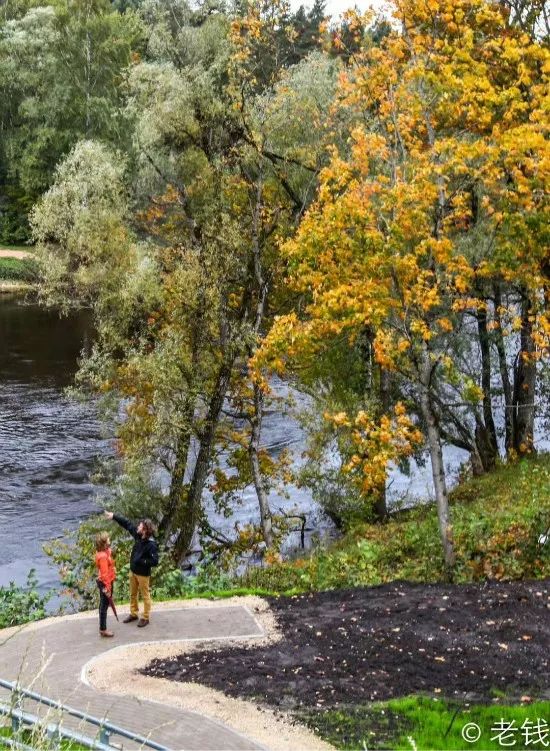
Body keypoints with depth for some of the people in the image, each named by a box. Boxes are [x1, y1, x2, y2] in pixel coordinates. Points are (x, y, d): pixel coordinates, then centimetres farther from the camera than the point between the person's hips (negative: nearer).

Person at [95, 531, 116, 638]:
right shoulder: (103, 556, -27)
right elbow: (104, 574, -26)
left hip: (104, 582, 10)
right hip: (105, 583, -10)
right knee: (104, 605, 1)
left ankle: (102, 628, 30)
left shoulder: (104, 552, 2)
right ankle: (103, 629, 12)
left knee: (103, 605, 18)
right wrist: (107, 588, -23)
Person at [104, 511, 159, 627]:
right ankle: (133, 614, 38)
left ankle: (145, 618, 22)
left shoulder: (152, 545, -28)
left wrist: (141, 561, -27)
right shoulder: (138, 536, -8)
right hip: (133, 571, 8)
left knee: (145, 596, 9)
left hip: (143, 574, -8)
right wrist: (114, 516, 0)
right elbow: (127, 524, 2)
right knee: (133, 594, 21)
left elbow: (154, 561, -30)